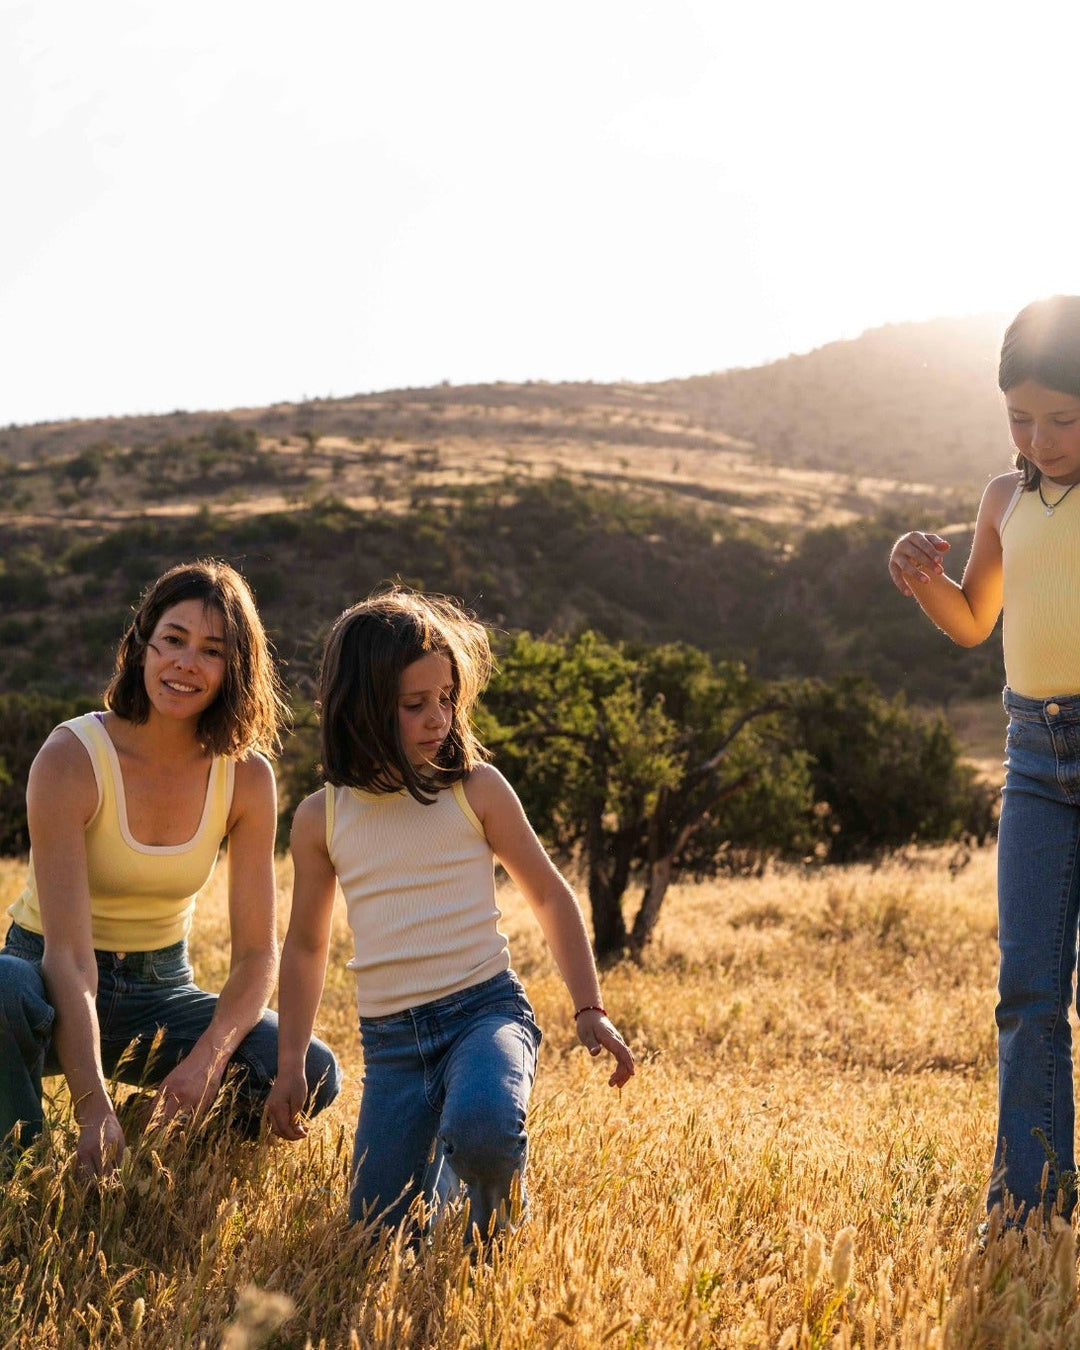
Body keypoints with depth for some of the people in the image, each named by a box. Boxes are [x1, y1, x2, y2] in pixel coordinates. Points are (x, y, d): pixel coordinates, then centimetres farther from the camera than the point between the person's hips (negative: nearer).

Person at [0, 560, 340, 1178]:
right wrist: (95, 1109, -39)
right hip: (55, 985, -3)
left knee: (313, 1075, -21)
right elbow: (68, 953, -27)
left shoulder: (246, 776, -8)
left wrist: (207, 1059, -29)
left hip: (161, 990, 4)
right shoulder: (72, 757, -20)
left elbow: (257, 952, -9)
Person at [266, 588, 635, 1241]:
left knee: (480, 1132, -34)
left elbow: (550, 896, 7)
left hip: (485, 1009, -3)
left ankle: (500, 1212, 2)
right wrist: (291, 1064, 12)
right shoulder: (322, 818, 4)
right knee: (379, 1227, -1)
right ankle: (444, 1159, 32)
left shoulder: (476, 788, -2)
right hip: (389, 1040, 3)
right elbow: (306, 946, 17)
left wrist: (591, 1010, 0)